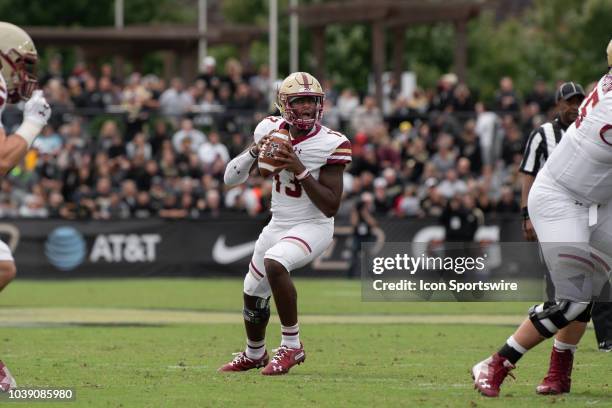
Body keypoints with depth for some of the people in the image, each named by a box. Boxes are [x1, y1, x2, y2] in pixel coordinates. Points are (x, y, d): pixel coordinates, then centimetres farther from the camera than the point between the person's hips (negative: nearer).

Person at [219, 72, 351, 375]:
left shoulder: (330, 145, -18)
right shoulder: (272, 130, -5)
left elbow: (330, 206, -20)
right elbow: (231, 178, -1)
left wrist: (300, 170, -28)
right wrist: (254, 152, -19)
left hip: (313, 227, -6)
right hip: (278, 225, 6)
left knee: (274, 263, -34)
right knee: (253, 293, 18)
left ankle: (291, 345, -20)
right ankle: (254, 355, 47)